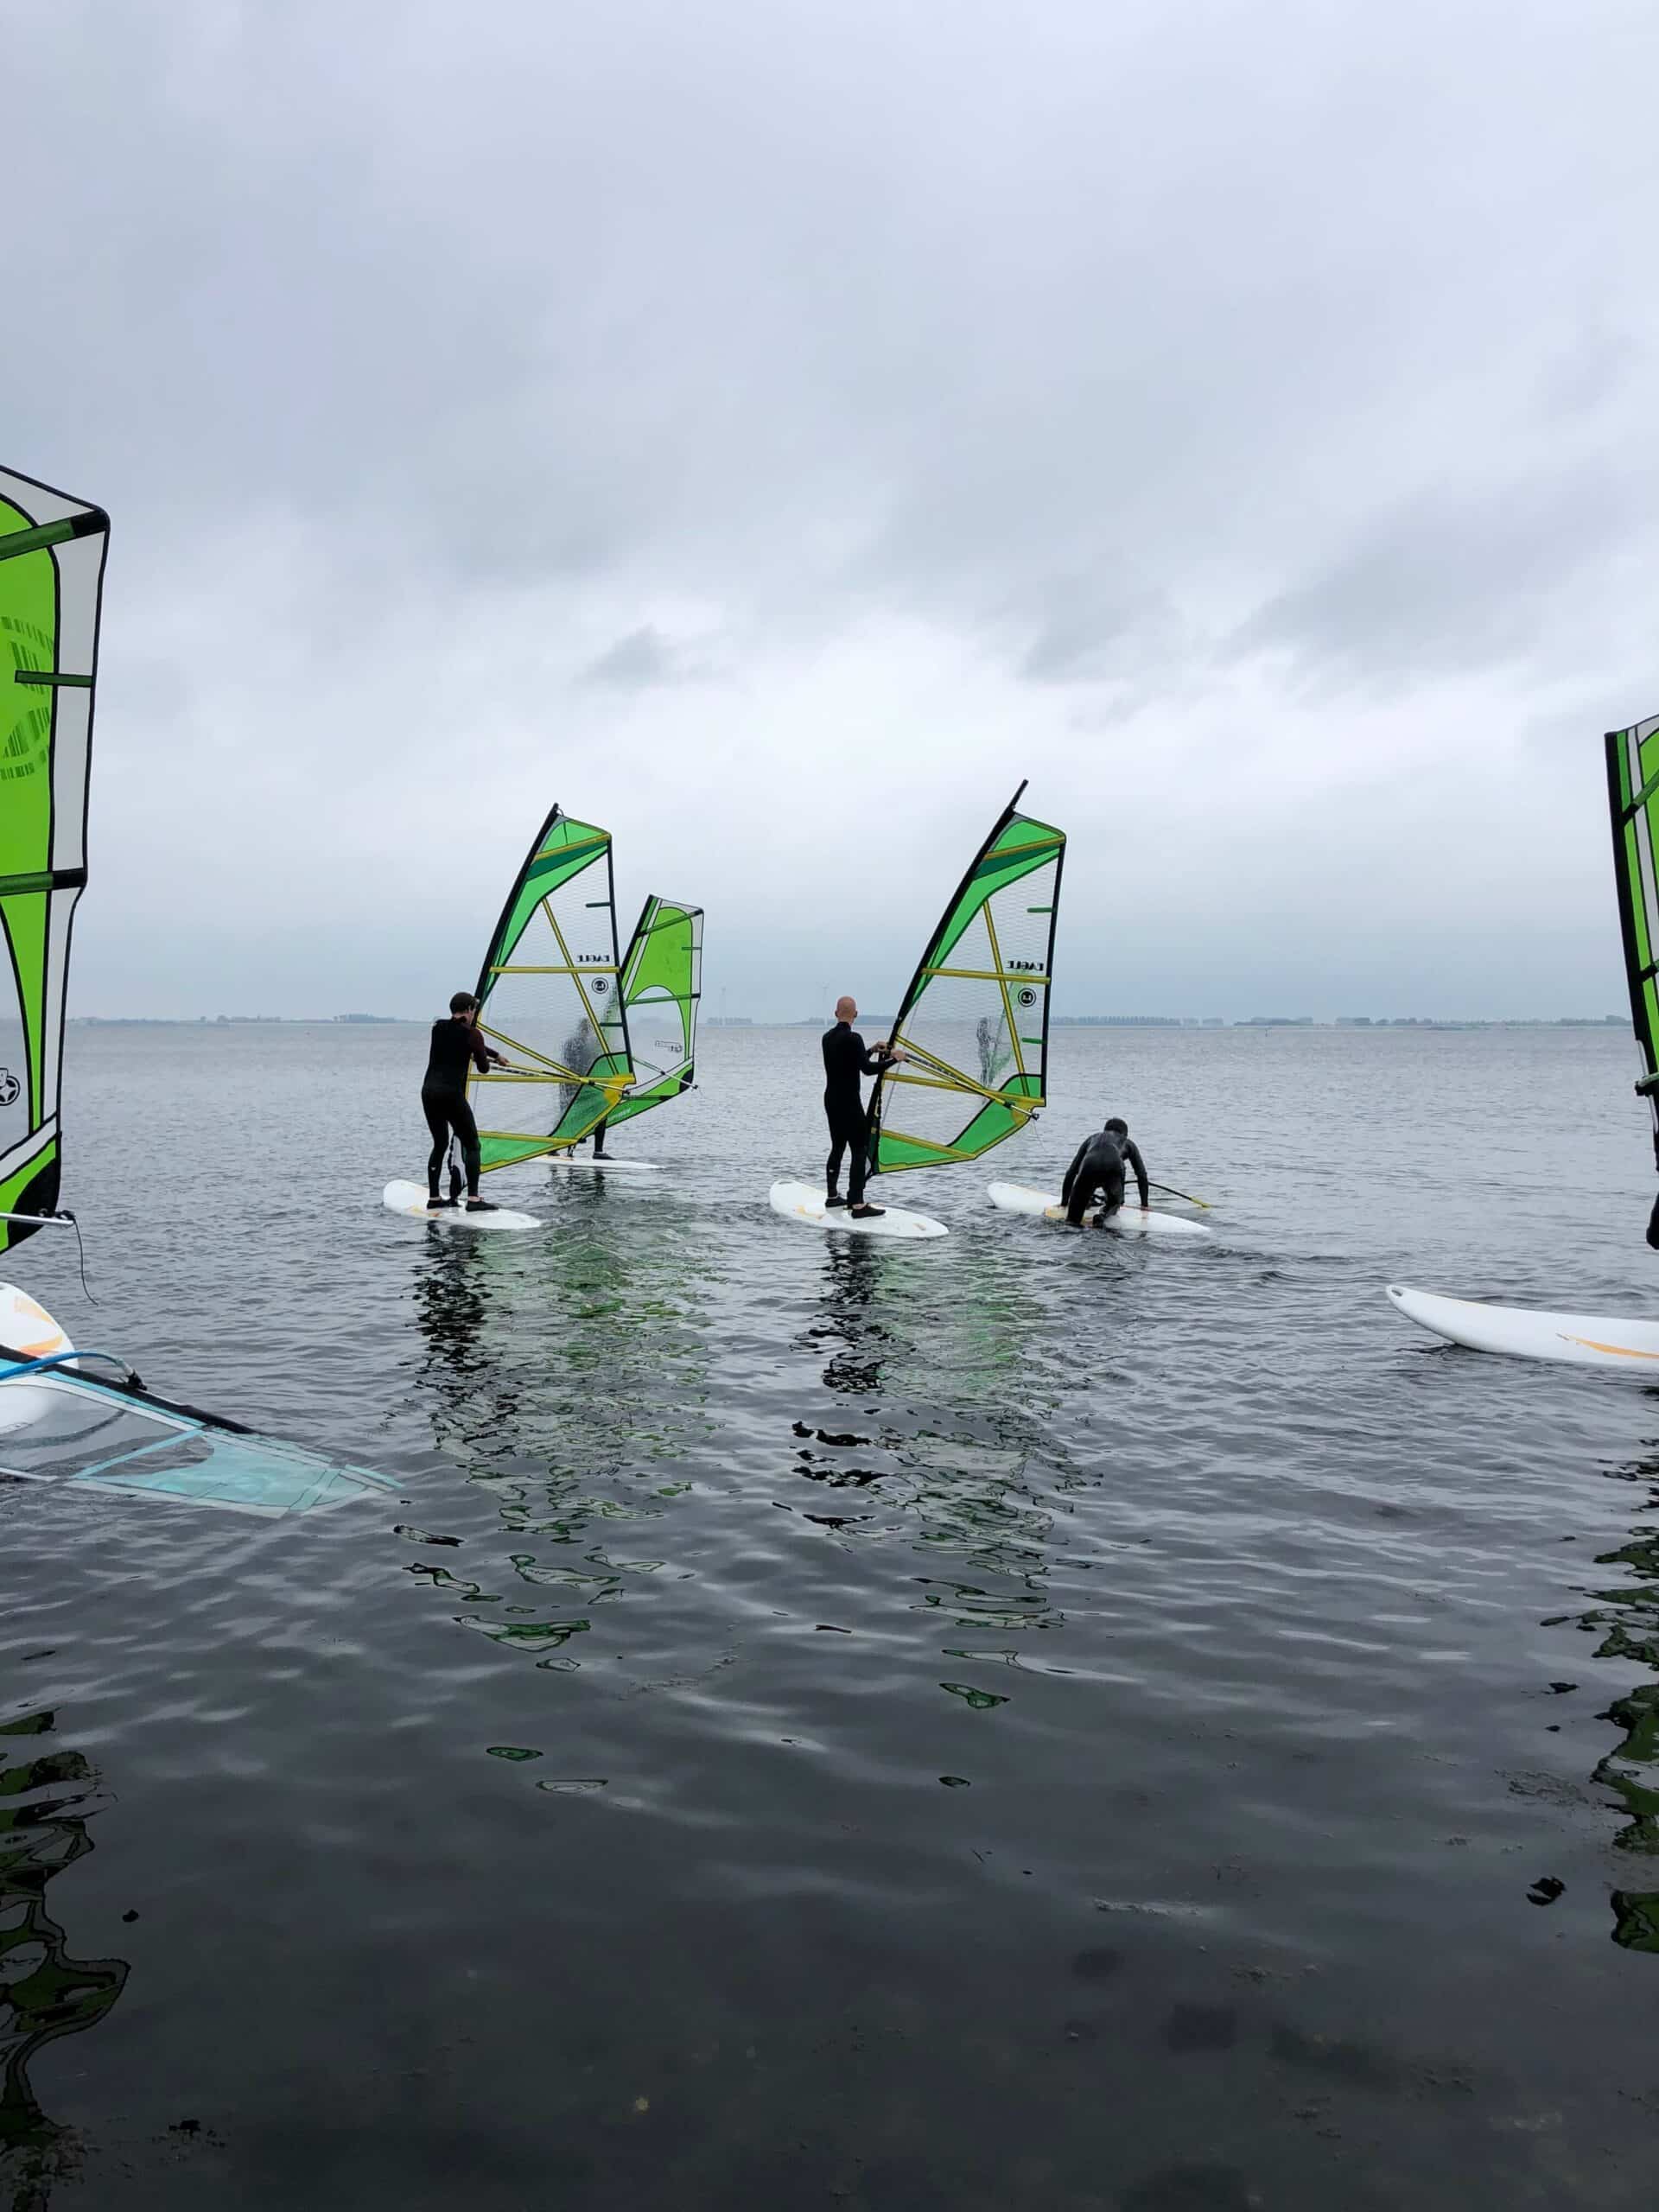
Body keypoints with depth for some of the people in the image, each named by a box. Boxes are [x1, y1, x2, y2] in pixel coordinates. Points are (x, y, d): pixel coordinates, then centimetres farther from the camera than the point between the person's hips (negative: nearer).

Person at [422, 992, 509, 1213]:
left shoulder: (438, 1028, 14)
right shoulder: (472, 1034, -3)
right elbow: (484, 1069, 2)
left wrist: (496, 1054, 39)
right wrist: (491, 1059, 27)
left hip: (428, 1091, 6)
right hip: (451, 1093, -6)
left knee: (440, 1144, 18)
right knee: (471, 1145, 2)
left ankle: (433, 1199, 17)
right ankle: (473, 1200, -7)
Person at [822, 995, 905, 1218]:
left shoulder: (827, 1038, 10)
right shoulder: (853, 1038, -16)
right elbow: (867, 1069, -23)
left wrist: (871, 1050, 27)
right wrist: (893, 1058, -12)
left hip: (831, 1101, 9)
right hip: (849, 1104, -9)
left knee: (838, 1147, 19)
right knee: (860, 1150, -7)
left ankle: (832, 1196, 27)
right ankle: (858, 1206, -13)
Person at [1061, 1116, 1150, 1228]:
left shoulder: (1092, 1138, 40)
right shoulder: (1128, 1142, 38)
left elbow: (1071, 1172, 37)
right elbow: (1142, 1174, 32)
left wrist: (1064, 1202, 42)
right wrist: (1144, 1204, 38)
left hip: (1089, 1166, 0)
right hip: (1113, 1167, 0)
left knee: (1077, 1202, 15)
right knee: (1114, 1201, 26)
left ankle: (1071, 1223, -14)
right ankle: (1104, 1216, -3)